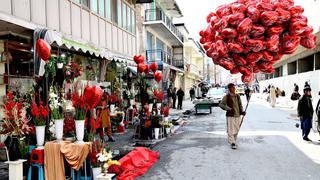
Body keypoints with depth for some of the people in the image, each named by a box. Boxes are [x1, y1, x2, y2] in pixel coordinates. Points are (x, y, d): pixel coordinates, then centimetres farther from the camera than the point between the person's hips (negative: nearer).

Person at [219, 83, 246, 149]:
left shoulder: (237, 96, 9)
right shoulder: (226, 97, -6)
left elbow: (240, 104, 13)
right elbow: (221, 104, -8)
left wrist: (242, 111, -2)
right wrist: (228, 109, -18)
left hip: (238, 115, 5)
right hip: (230, 115, -5)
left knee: (236, 130, 13)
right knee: (231, 130, -6)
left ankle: (234, 141, 28)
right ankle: (232, 143, 2)